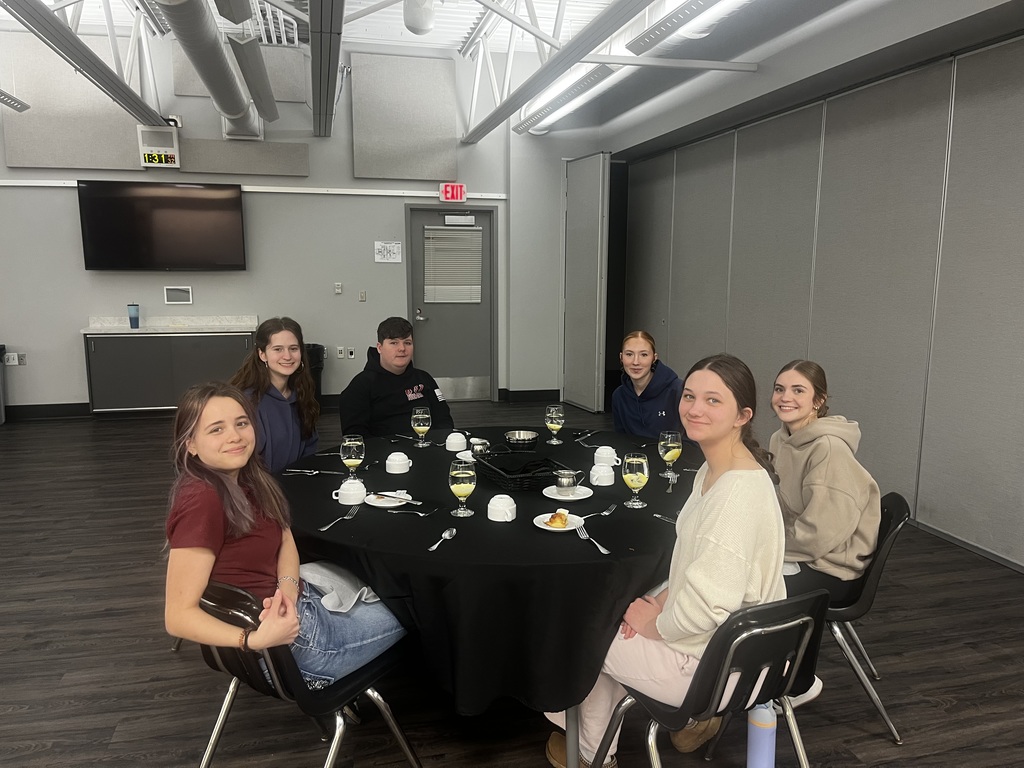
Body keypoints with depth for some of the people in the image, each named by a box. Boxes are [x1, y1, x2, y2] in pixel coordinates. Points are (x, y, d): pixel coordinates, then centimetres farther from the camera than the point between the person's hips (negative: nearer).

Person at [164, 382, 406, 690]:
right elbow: (178, 615, -27)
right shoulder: (202, 501, -27)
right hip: (292, 638, -8)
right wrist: (255, 640, -40)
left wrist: (287, 590, -17)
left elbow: (285, 540, 4)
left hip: (296, 601, 8)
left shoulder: (245, 477, -1)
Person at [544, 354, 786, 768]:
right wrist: (662, 599, -1)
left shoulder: (737, 493, -30)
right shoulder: (713, 471, 2)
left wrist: (654, 622, -13)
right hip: (729, 644, 9)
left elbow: (707, 606, -31)